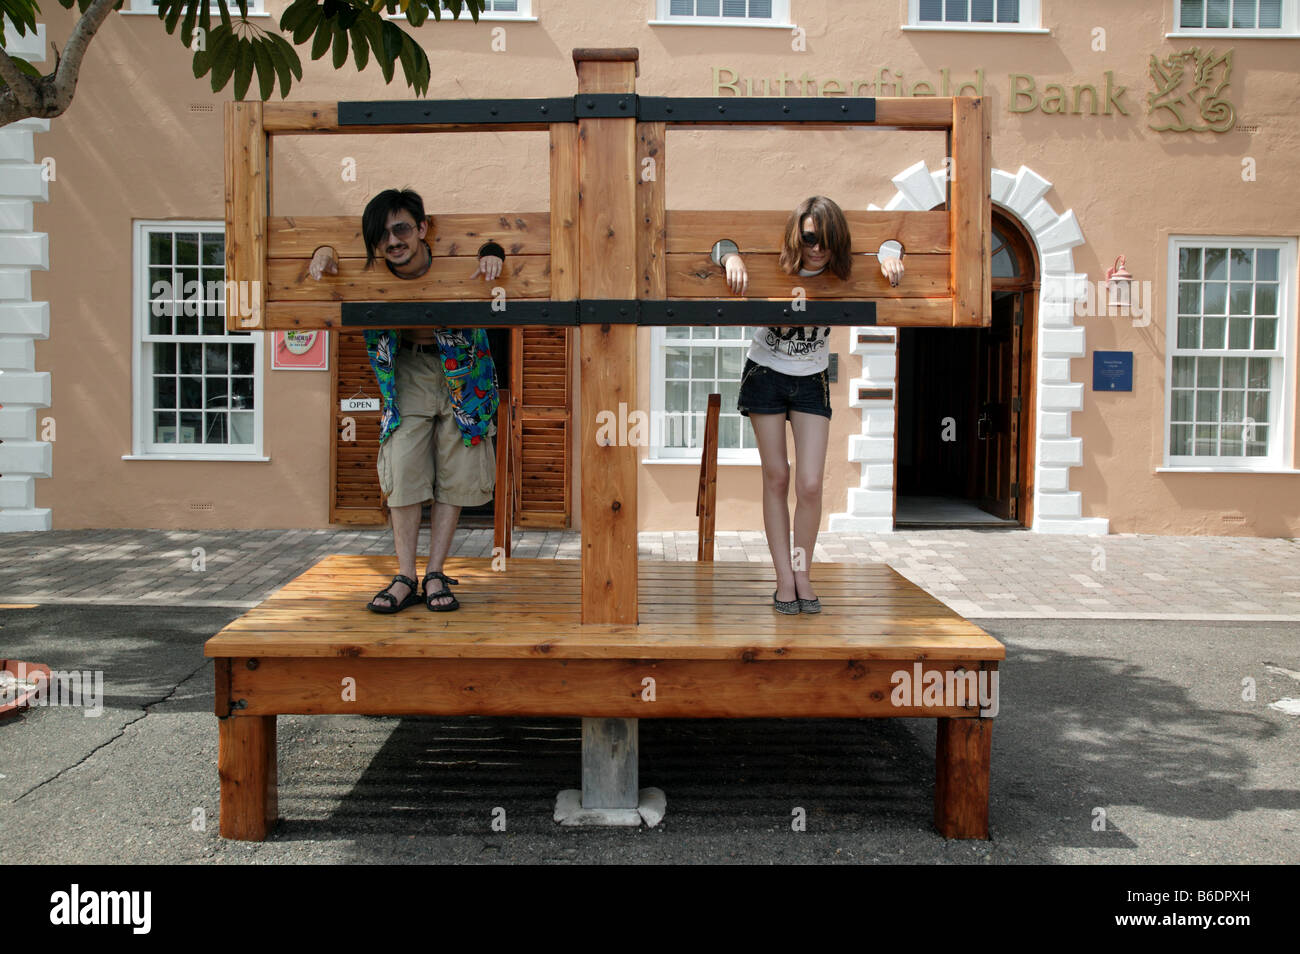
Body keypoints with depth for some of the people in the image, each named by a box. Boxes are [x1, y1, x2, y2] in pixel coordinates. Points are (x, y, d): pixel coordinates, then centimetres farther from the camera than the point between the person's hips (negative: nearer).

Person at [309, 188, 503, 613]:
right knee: (404, 467, -6)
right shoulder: (372, 275, -16)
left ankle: (435, 573, 6)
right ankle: (405, 578, -1)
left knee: (454, 474, -1)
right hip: (408, 370, 1)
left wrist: (492, 254, -32)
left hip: (463, 373, -1)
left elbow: (488, 243, -10)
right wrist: (325, 252, -21)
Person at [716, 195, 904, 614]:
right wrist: (733, 258, -32)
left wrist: (889, 254, -21)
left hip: (811, 382, 1)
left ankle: (802, 573, 11)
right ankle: (784, 578, 12)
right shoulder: (773, 265, -15)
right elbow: (722, 245, -10)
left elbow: (888, 242, 2)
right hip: (765, 375, -1)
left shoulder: (840, 273, -11)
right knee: (776, 477, 4)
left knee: (810, 485, -8)